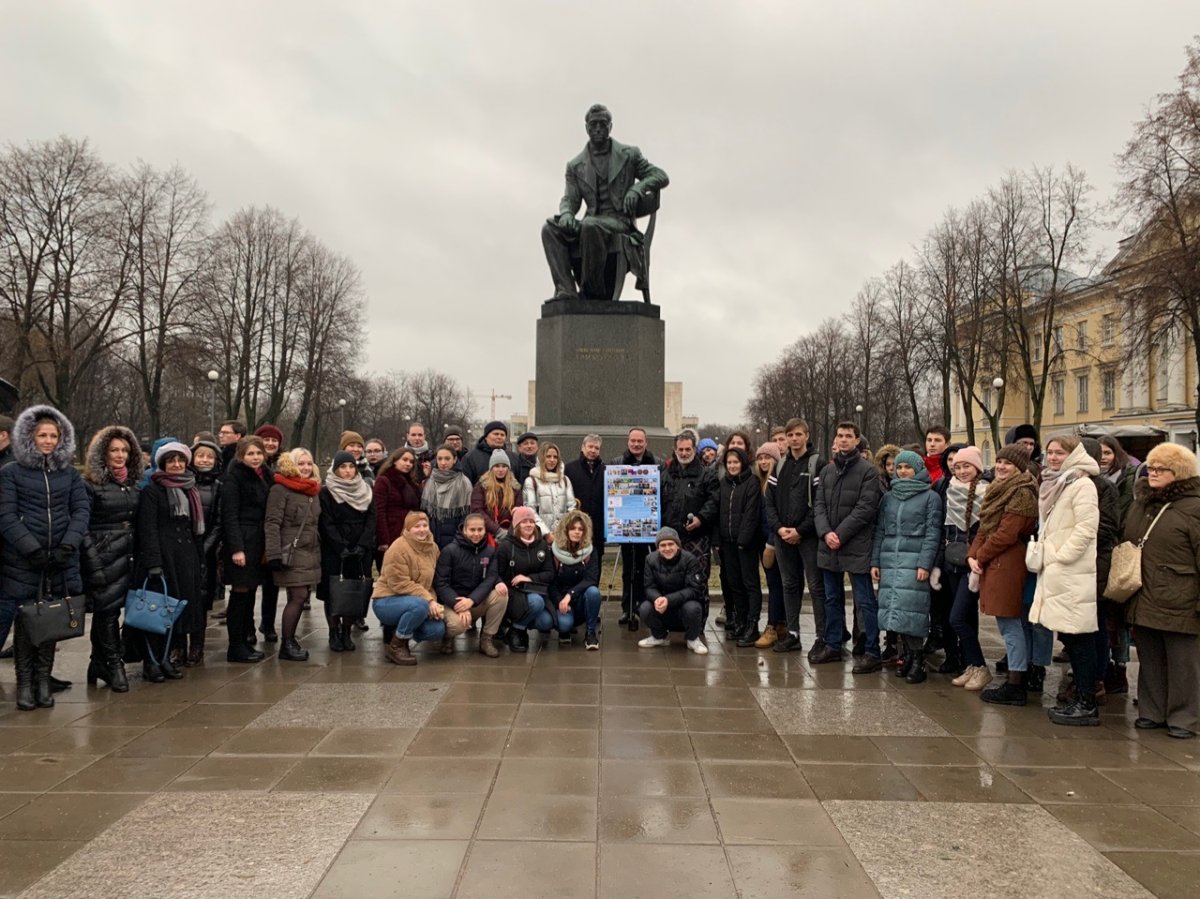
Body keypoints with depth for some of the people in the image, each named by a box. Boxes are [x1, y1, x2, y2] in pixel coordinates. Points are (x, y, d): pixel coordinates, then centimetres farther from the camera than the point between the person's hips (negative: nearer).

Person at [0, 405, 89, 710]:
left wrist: (68, 544, -10)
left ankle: (44, 681, 14)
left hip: (61, 561, 2)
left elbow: (82, 510, 5)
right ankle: (25, 683, 10)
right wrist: (32, 549, -14)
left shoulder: (70, 474, 11)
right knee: (26, 622, 1)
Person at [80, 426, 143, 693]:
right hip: (102, 557, -5)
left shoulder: (132, 484, 13)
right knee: (107, 609, -4)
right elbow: (82, 527, -8)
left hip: (126, 557, 5)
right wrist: (93, 565, -13)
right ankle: (113, 664, 5)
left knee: (107, 610, 10)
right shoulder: (90, 484, -6)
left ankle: (99, 663, 21)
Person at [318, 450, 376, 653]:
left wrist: (362, 546, -9)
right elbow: (327, 524, -7)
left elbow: (371, 521, 4)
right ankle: (334, 634, 10)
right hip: (333, 552, -3)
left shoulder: (366, 491, 10)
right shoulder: (326, 493, 0)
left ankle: (347, 632, 12)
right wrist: (342, 548, -15)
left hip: (361, 552, 3)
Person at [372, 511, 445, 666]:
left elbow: (433, 581, 4)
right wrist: (428, 600, -26)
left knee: (438, 629, -15)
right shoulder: (398, 548, -18)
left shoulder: (433, 547, 3)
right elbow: (400, 584, -23)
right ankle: (395, 646, -14)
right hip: (387, 601, -7)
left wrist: (433, 602, -15)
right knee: (419, 605, -36)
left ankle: (396, 631, 10)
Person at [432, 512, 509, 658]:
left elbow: (490, 579, -11)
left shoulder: (490, 551, 0)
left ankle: (487, 638, -7)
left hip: (477, 602, 4)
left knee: (501, 594, -24)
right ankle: (448, 635, 3)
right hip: (452, 601, -4)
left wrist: (471, 600, -28)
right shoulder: (450, 551, -11)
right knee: (458, 623, -36)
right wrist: (458, 605, -30)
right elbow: (440, 584, -15)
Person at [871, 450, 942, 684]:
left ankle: (917, 660, -3)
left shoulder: (931, 497, 3)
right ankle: (908, 654, 12)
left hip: (914, 560, -4)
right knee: (894, 608, 2)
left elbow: (932, 533, -4)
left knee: (911, 608, -11)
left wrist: (925, 564, -12)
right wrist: (875, 561, 8)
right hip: (889, 560, 5)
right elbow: (880, 531, 15)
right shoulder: (888, 497, 16)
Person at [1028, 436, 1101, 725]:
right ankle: (1080, 698, 20)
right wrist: (1043, 553, 11)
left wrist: (1061, 557, -15)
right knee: (1068, 636, 12)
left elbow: (1087, 527, -18)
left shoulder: (1082, 485, -10)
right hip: (1055, 572, 9)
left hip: (1074, 573, -9)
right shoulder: (1055, 484, 18)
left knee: (1079, 637, -5)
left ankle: (1087, 705, 1)